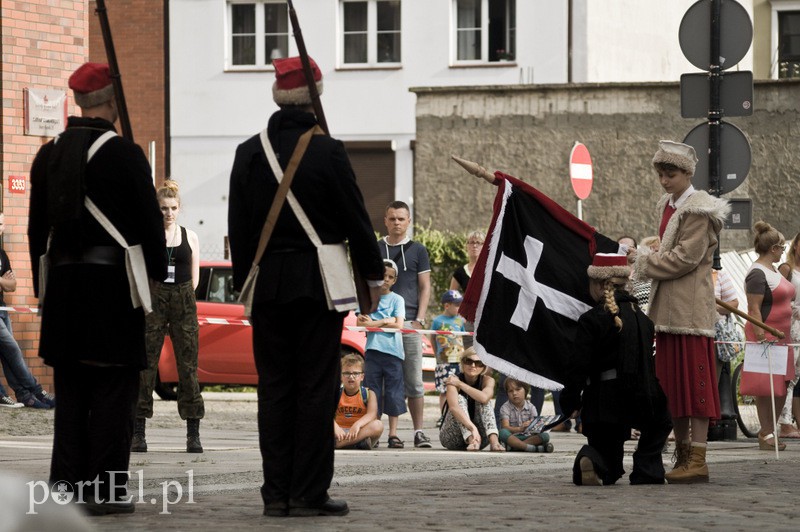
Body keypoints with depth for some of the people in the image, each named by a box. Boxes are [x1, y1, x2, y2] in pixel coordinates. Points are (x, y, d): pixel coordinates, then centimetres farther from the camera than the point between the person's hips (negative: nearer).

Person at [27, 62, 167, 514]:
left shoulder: (49, 155, 8)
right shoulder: (124, 154, -10)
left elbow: (37, 227, 13)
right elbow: (150, 220, -7)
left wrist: (43, 285, 19)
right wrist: (157, 272, 7)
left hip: (62, 282, 5)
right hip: (113, 282, -5)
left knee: (71, 387, 11)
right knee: (114, 388, -2)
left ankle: (66, 482, 10)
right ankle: (107, 489, -3)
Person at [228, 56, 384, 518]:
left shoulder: (248, 154, 4)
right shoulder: (327, 151, -9)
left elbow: (238, 228, 8)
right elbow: (356, 220, -5)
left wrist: (244, 281, 16)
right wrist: (374, 276, 7)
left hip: (266, 284, 4)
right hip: (318, 284, -4)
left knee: (275, 388, 7)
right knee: (316, 387, 0)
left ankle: (277, 492, 7)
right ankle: (309, 492, -2)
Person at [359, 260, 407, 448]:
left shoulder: (397, 300, 8)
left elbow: (398, 325, -5)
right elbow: (360, 323, 0)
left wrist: (373, 323, -3)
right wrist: (386, 321, -6)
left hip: (393, 350, -1)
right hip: (373, 349, 1)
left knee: (393, 393, -1)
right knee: (373, 392, 1)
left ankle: (393, 434, 1)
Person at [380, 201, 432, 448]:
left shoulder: (418, 251, 9)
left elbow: (425, 287, 8)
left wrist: (419, 320, -3)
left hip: (409, 323, -1)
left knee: (414, 381, -1)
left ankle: (418, 431, 2)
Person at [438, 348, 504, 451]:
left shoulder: (487, 380, -3)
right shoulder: (454, 379, -13)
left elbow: (484, 398, -29)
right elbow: (453, 407, -34)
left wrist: (460, 384, -19)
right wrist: (472, 428, -49)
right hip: (452, 439, -2)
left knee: (483, 402, -19)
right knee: (460, 399, -24)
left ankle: (494, 442, -44)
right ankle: (472, 441, -50)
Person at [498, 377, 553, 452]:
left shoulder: (530, 407, 4)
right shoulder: (505, 408, -4)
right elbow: (505, 427, -20)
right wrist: (519, 429, -39)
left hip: (527, 437, 3)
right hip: (512, 437, -3)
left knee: (545, 436, -24)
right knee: (503, 433, -37)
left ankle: (517, 446, -32)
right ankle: (529, 447, -42)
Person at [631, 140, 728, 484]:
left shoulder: (698, 210, -10)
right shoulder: (668, 207, 16)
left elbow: (685, 258, -17)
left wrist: (643, 262, -9)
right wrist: (646, 259, 9)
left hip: (690, 309, -9)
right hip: (667, 310, 9)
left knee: (694, 383, -9)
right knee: (671, 386, 10)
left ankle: (697, 461, -10)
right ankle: (682, 454, 17)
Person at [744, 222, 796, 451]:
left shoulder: (774, 270, 16)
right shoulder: (757, 274, -14)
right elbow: (754, 309, -18)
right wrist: (761, 338, -23)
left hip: (780, 336, 10)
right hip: (765, 335, -10)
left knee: (782, 386, 10)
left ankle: (768, 431, 18)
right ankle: (766, 435, -2)